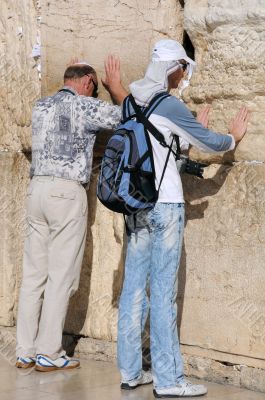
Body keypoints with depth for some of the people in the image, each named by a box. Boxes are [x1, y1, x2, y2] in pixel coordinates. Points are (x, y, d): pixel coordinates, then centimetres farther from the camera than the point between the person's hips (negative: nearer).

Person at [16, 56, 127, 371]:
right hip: (66, 192, -7)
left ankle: (25, 352, 9)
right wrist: (115, 85, 14)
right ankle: (48, 354, 0)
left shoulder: (41, 106, 16)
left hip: (36, 188, 7)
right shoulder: (83, 105, -5)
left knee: (34, 273, 7)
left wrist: (71, 75, 38)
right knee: (61, 276, -2)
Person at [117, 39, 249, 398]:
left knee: (134, 287, 9)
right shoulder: (169, 105, -12)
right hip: (165, 204, -8)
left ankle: (130, 371, 14)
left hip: (136, 204, 8)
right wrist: (233, 138, 17)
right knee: (163, 291, -6)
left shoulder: (134, 102, 12)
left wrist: (194, 131, 28)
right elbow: (210, 143, -3)